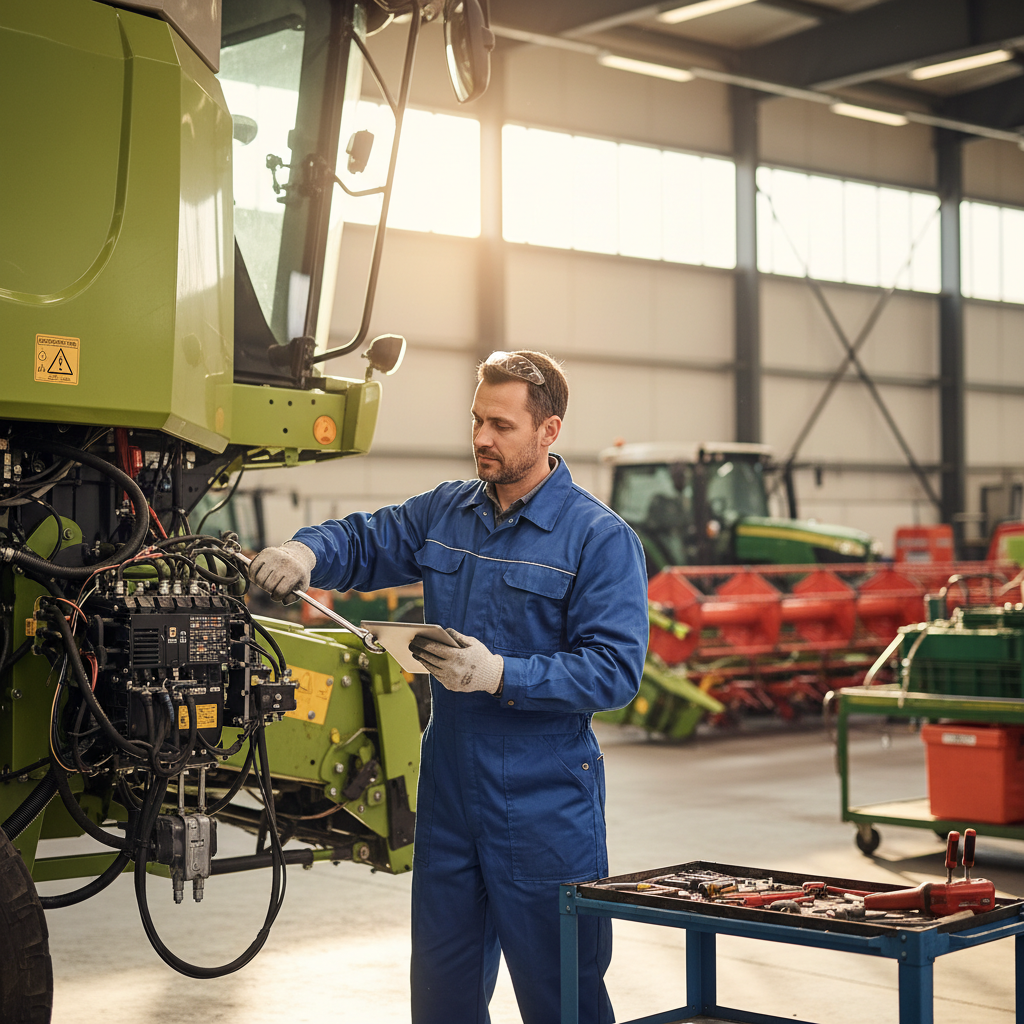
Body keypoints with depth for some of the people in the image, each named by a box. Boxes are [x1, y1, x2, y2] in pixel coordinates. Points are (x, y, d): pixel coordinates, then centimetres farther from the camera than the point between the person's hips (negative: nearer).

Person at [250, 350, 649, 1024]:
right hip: (450, 795, 6)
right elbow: (364, 542, 18)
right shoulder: (445, 513, 9)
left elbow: (616, 670, -16)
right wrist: (306, 551, -6)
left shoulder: (601, 538, -10)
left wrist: (501, 676, -25)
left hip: (545, 809, -6)